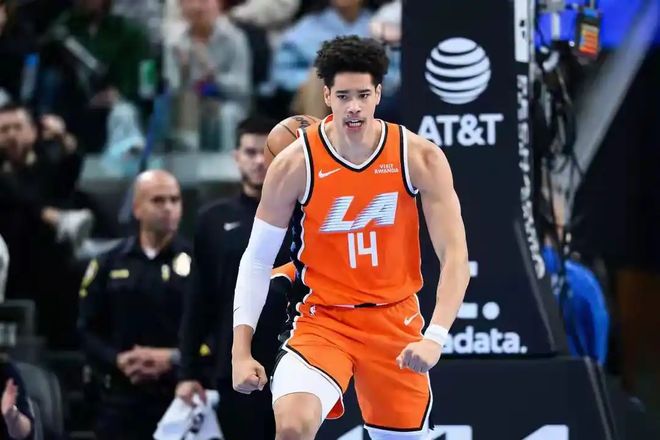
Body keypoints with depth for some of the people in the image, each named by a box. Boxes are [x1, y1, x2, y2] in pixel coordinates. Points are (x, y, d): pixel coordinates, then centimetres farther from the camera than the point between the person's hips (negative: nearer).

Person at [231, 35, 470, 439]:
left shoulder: (421, 158, -11)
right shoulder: (295, 164, -12)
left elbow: (455, 256, -13)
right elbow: (258, 259, -3)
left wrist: (435, 337, -28)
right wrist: (241, 350, -11)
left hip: (395, 319, 2)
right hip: (322, 318, -2)